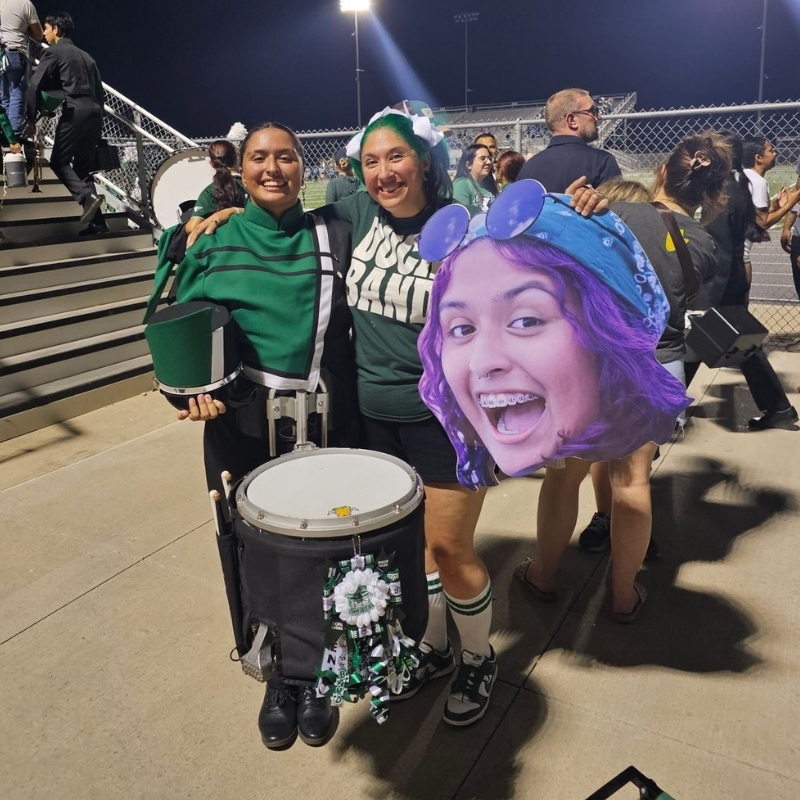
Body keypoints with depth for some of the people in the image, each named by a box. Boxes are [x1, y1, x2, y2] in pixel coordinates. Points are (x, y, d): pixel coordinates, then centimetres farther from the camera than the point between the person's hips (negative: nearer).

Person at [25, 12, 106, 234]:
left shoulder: (54, 52, 4)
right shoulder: (85, 56, 25)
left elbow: (35, 85, -5)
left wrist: (31, 118, 1)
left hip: (75, 111, -7)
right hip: (94, 111, 7)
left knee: (59, 161, -1)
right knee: (83, 166, 9)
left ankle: (88, 197, -25)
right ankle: (97, 221, -1)